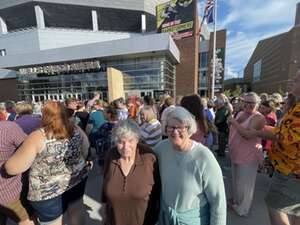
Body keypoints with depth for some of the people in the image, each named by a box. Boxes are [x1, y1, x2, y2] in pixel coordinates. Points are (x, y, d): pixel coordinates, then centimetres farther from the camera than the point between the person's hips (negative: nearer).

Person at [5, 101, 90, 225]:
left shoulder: (38, 137, -20)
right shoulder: (76, 130, -7)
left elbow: (12, 168, -14)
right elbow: (85, 149, 6)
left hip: (50, 191, -3)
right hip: (77, 181, 4)